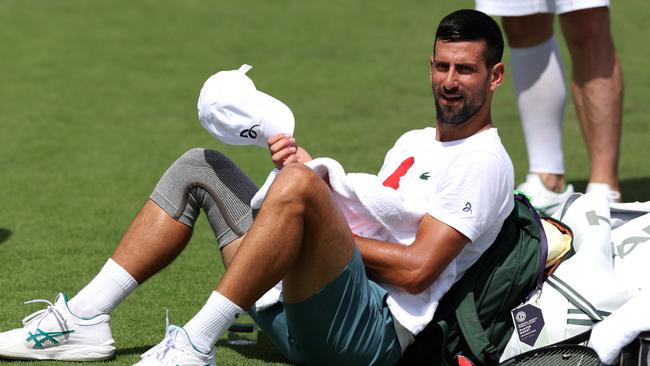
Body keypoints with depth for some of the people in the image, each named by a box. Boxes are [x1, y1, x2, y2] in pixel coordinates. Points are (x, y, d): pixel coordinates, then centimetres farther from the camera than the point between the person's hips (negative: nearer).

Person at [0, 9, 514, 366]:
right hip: (299, 320, 9)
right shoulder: (413, 143, 26)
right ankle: (85, 320, 1)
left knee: (297, 185, -33)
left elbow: (415, 270, -15)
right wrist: (315, 180, -2)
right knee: (201, 168, 13)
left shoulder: (485, 162, -4)